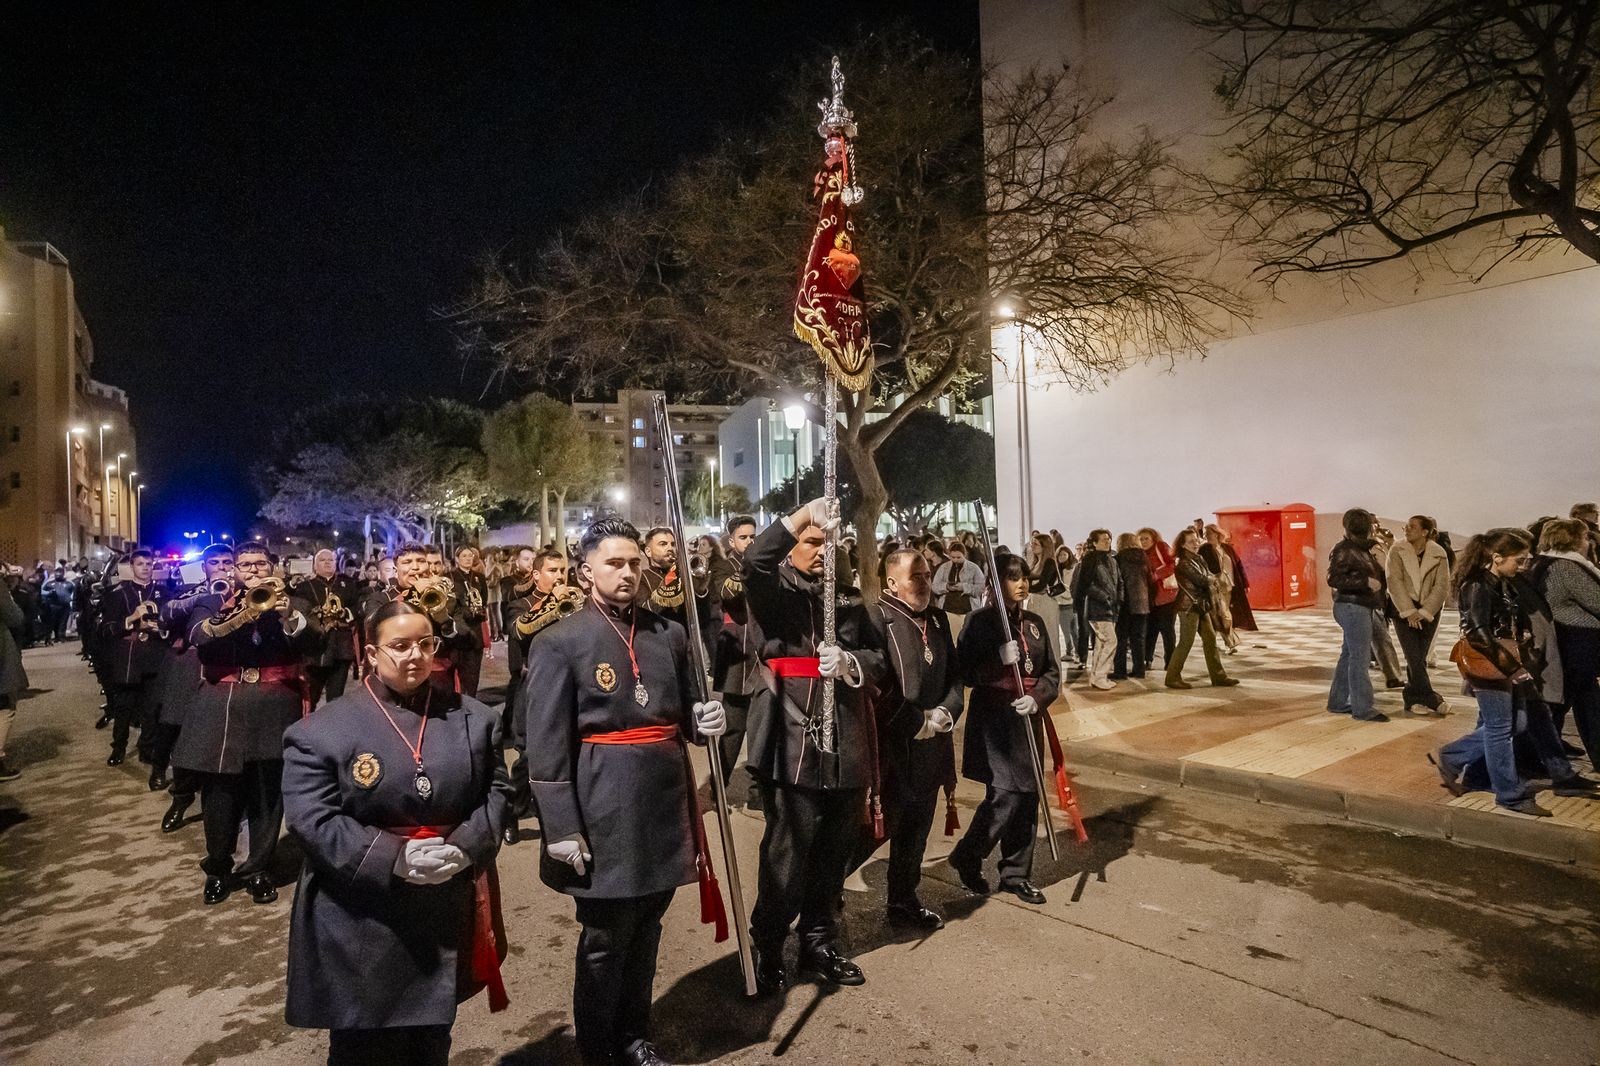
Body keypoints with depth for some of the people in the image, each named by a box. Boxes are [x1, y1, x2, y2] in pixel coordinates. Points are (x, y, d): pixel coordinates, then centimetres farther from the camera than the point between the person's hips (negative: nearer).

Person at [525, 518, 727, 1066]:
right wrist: (562, 829, -15)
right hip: (605, 811, -5)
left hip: (666, 805, 5)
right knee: (605, 941, 10)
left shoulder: (670, 634, 6)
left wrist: (704, 720, -7)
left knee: (646, 932, 20)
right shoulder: (558, 643, -10)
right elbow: (545, 747, -12)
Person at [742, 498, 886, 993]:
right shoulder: (776, 590, 2)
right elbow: (754, 562, -21)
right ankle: (766, 950, 18)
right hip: (793, 743, -5)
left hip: (846, 744, 5)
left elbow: (878, 656, 11)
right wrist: (800, 517, -30)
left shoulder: (848, 596, 15)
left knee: (834, 854, 13)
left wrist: (849, 662, -10)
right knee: (787, 852, 0)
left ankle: (820, 946, 30)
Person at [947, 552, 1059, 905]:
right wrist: (1000, 660, -24)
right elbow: (965, 672, -9)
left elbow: (1052, 671, 11)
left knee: (1027, 798, 7)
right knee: (1004, 797, -9)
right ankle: (966, 857, 15)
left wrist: (1037, 698, -8)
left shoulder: (1034, 622, 10)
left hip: (1027, 719, 6)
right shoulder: (980, 622, -6)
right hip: (993, 720, -5)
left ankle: (1016, 874, 23)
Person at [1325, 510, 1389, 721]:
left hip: (1361, 607, 10)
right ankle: (1363, 708, -2)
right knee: (1359, 658, -6)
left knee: (1349, 655, 14)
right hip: (1352, 607, -10)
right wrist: (1366, 582, -22)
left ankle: (1338, 702, 21)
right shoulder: (1343, 550, -13)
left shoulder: (1362, 549, 15)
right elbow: (1334, 579, -20)